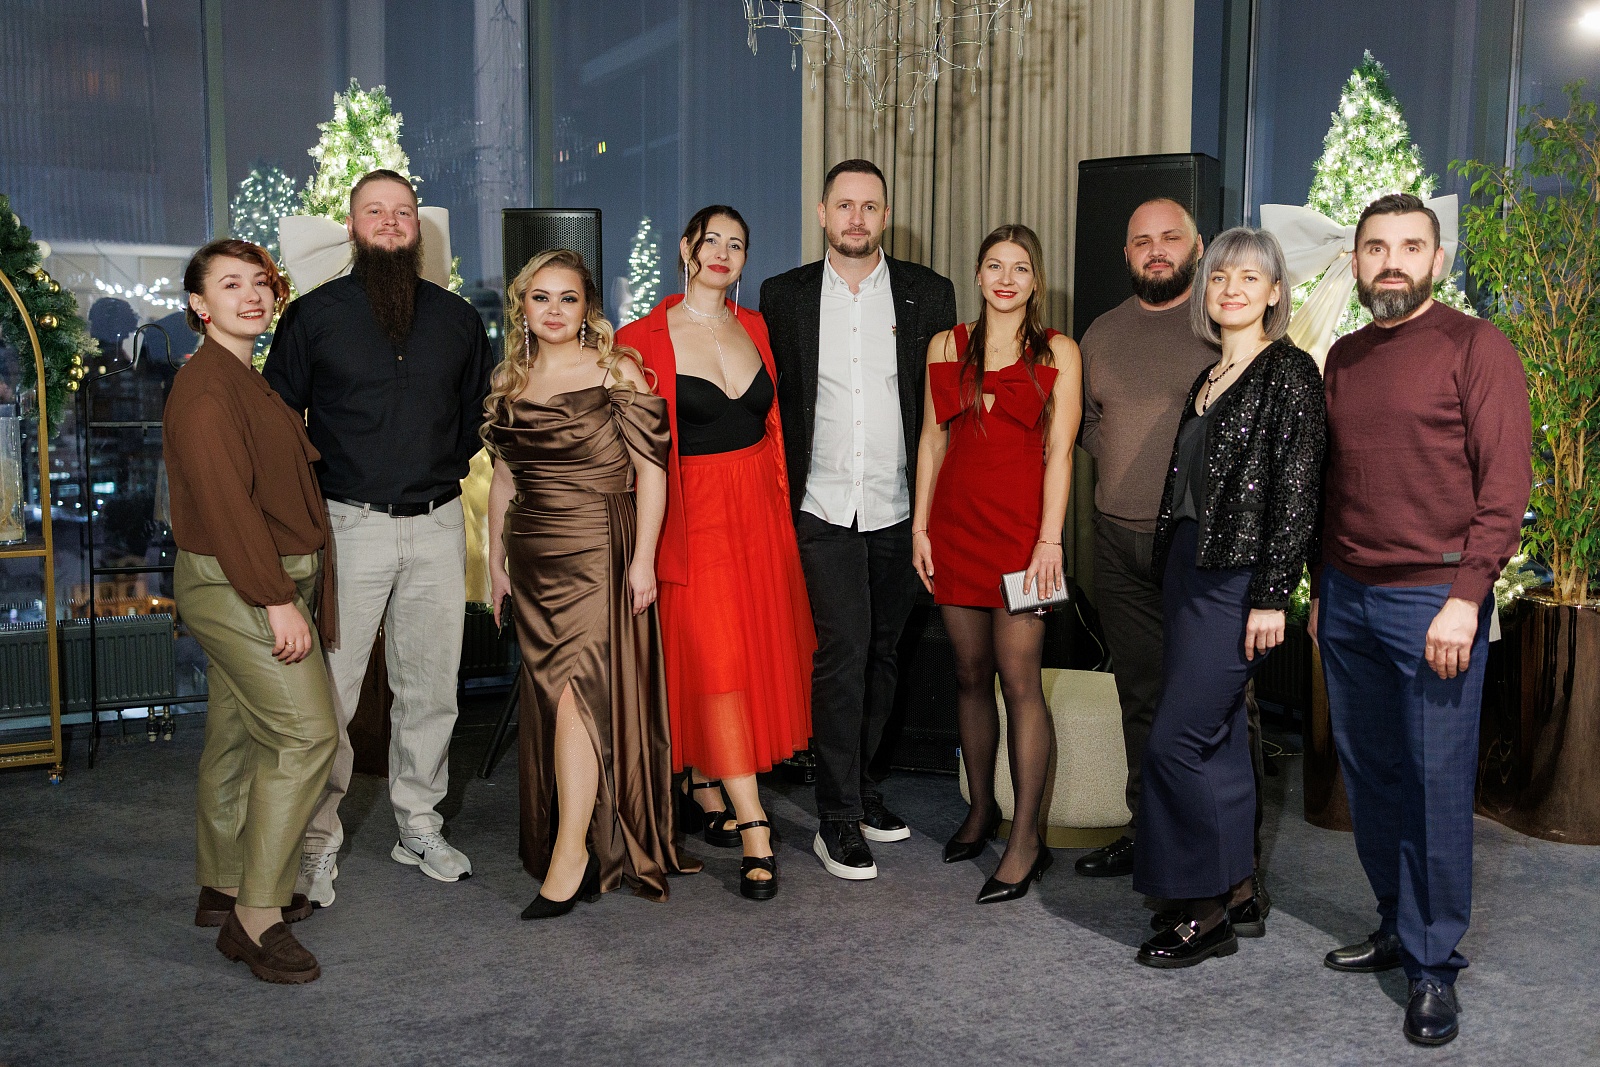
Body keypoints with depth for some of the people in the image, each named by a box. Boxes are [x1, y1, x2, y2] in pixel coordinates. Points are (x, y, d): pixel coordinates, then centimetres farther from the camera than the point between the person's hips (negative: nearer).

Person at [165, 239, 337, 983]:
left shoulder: (246, 382, 17)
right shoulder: (205, 389, -15)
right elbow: (227, 505, -22)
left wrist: (293, 589, 16)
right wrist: (278, 601, -23)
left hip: (256, 586, 10)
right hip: (238, 586, -10)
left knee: (239, 739, 15)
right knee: (305, 733, -12)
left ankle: (223, 889, 27)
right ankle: (255, 916, -6)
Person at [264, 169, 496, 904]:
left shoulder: (457, 318, 10)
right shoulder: (313, 315, 2)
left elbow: (482, 409, 22)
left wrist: (444, 468, 12)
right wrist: (322, 482, -3)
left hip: (437, 526, 3)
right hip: (348, 526, -3)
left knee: (431, 687, 10)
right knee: (328, 693, -3)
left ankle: (419, 827, 24)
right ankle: (317, 844, 10)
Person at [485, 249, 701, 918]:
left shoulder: (615, 370, -5)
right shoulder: (509, 380, 12)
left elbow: (652, 468, -8)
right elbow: (503, 476, 17)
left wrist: (644, 559, -13)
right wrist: (496, 561, 15)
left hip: (598, 549, -6)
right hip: (533, 556, 6)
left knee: (577, 690, -12)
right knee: (548, 696, 8)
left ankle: (571, 851, -6)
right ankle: (588, 834, 21)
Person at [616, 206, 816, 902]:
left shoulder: (755, 329, 11)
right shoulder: (645, 339, -5)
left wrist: (780, 504, 12)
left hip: (759, 507, 6)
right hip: (694, 511, -5)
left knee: (758, 651, 9)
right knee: (715, 659, -9)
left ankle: (703, 787, 29)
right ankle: (754, 829, -5)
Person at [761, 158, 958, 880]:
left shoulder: (929, 295, 4)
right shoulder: (784, 296, 4)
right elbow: (772, 402, 8)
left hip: (898, 510, 2)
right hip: (823, 509, -2)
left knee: (881, 651, 12)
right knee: (843, 648, -10)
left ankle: (859, 784, 29)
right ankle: (838, 818, 0)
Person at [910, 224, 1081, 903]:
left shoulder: (1057, 353, 3)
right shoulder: (946, 347, 12)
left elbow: (1059, 451, -3)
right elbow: (932, 440, 12)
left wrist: (1049, 541, -11)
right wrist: (920, 527, 6)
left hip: (1021, 521, -3)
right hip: (956, 520, 4)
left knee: (1019, 679, -7)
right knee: (971, 675, 10)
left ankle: (1025, 839, 0)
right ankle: (981, 808, 25)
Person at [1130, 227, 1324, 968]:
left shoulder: (1289, 373, -9)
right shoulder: (1209, 379, 15)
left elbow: (1297, 492, -14)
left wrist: (1271, 597, -17)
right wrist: (1169, 567, 14)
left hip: (1238, 579, -8)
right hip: (1188, 570, 8)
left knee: (1176, 742, -8)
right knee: (1219, 738, 13)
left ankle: (1206, 911, 5)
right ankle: (1238, 894, 24)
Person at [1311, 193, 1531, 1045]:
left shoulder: (1475, 349, -4)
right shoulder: (1343, 358, 14)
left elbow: (1506, 481, -10)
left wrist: (1465, 598, -17)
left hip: (1433, 599, -6)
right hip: (1347, 598, 6)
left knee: (1436, 785, 0)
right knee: (1368, 777, 12)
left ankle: (1433, 965, 12)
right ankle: (1397, 928, 27)